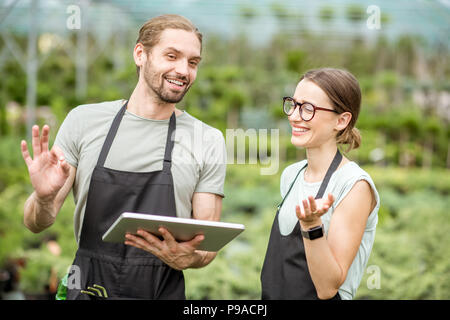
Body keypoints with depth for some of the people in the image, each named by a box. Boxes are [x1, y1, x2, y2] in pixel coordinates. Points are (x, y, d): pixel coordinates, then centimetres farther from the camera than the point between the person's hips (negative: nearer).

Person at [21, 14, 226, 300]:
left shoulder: (209, 142, -3)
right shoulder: (84, 121, -1)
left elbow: (208, 244, -1)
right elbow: (37, 223, 0)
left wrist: (186, 259, -22)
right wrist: (44, 198, -21)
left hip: (165, 292, 0)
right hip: (87, 289, 0)